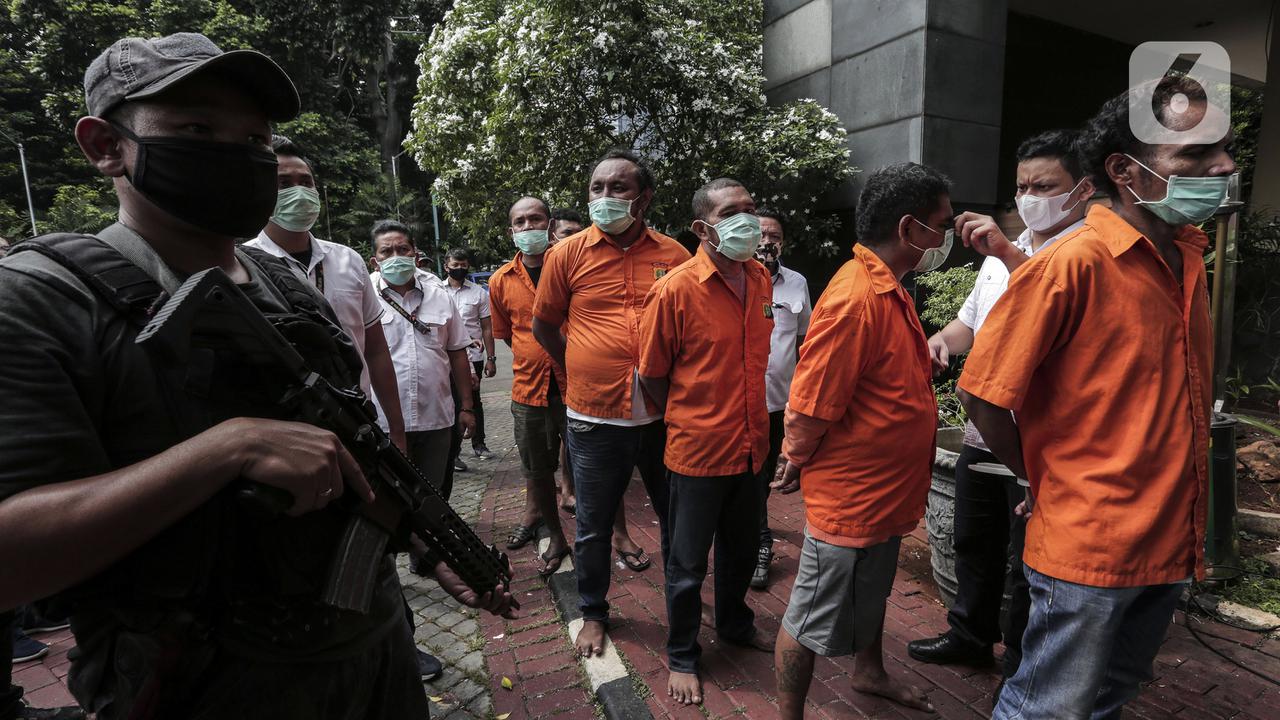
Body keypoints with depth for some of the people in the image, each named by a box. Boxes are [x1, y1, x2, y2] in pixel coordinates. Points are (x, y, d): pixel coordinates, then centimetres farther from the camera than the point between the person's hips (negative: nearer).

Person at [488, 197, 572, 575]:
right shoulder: (500, 281, 4)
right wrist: (533, 363, 11)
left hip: (574, 386, -3)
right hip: (528, 390, 4)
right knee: (537, 471, 15)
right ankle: (555, 537, 35)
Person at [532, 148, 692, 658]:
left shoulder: (674, 256, 0)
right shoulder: (568, 254, -2)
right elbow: (543, 326, 9)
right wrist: (582, 373, 7)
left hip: (663, 415, 1)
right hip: (594, 418, -1)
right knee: (593, 527, 14)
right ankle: (594, 613, 37)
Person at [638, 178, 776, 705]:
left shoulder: (760, 280, 1)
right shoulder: (675, 289, -18)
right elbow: (652, 375, -9)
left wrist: (751, 421, 15)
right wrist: (689, 423, 0)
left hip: (749, 445, 6)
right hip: (697, 450, -6)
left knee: (741, 550, 24)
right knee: (688, 565, 11)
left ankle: (735, 625, 49)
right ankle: (682, 657, 34)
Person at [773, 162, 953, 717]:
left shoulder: (890, 290, 6)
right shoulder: (854, 299, -27)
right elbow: (811, 408, -25)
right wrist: (797, 463, -10)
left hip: (886, 489, 10)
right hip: (849, 496, -10)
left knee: (872, 593, 30)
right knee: (813, 620, 8)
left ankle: (870, 672, 53)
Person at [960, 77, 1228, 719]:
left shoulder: (1187, 257, 5)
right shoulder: (1072, 264, -20)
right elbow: (983, 393, -20)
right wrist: (1042, 482, -5)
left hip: (1169, 544, 8)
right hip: (1087, 549, -8)